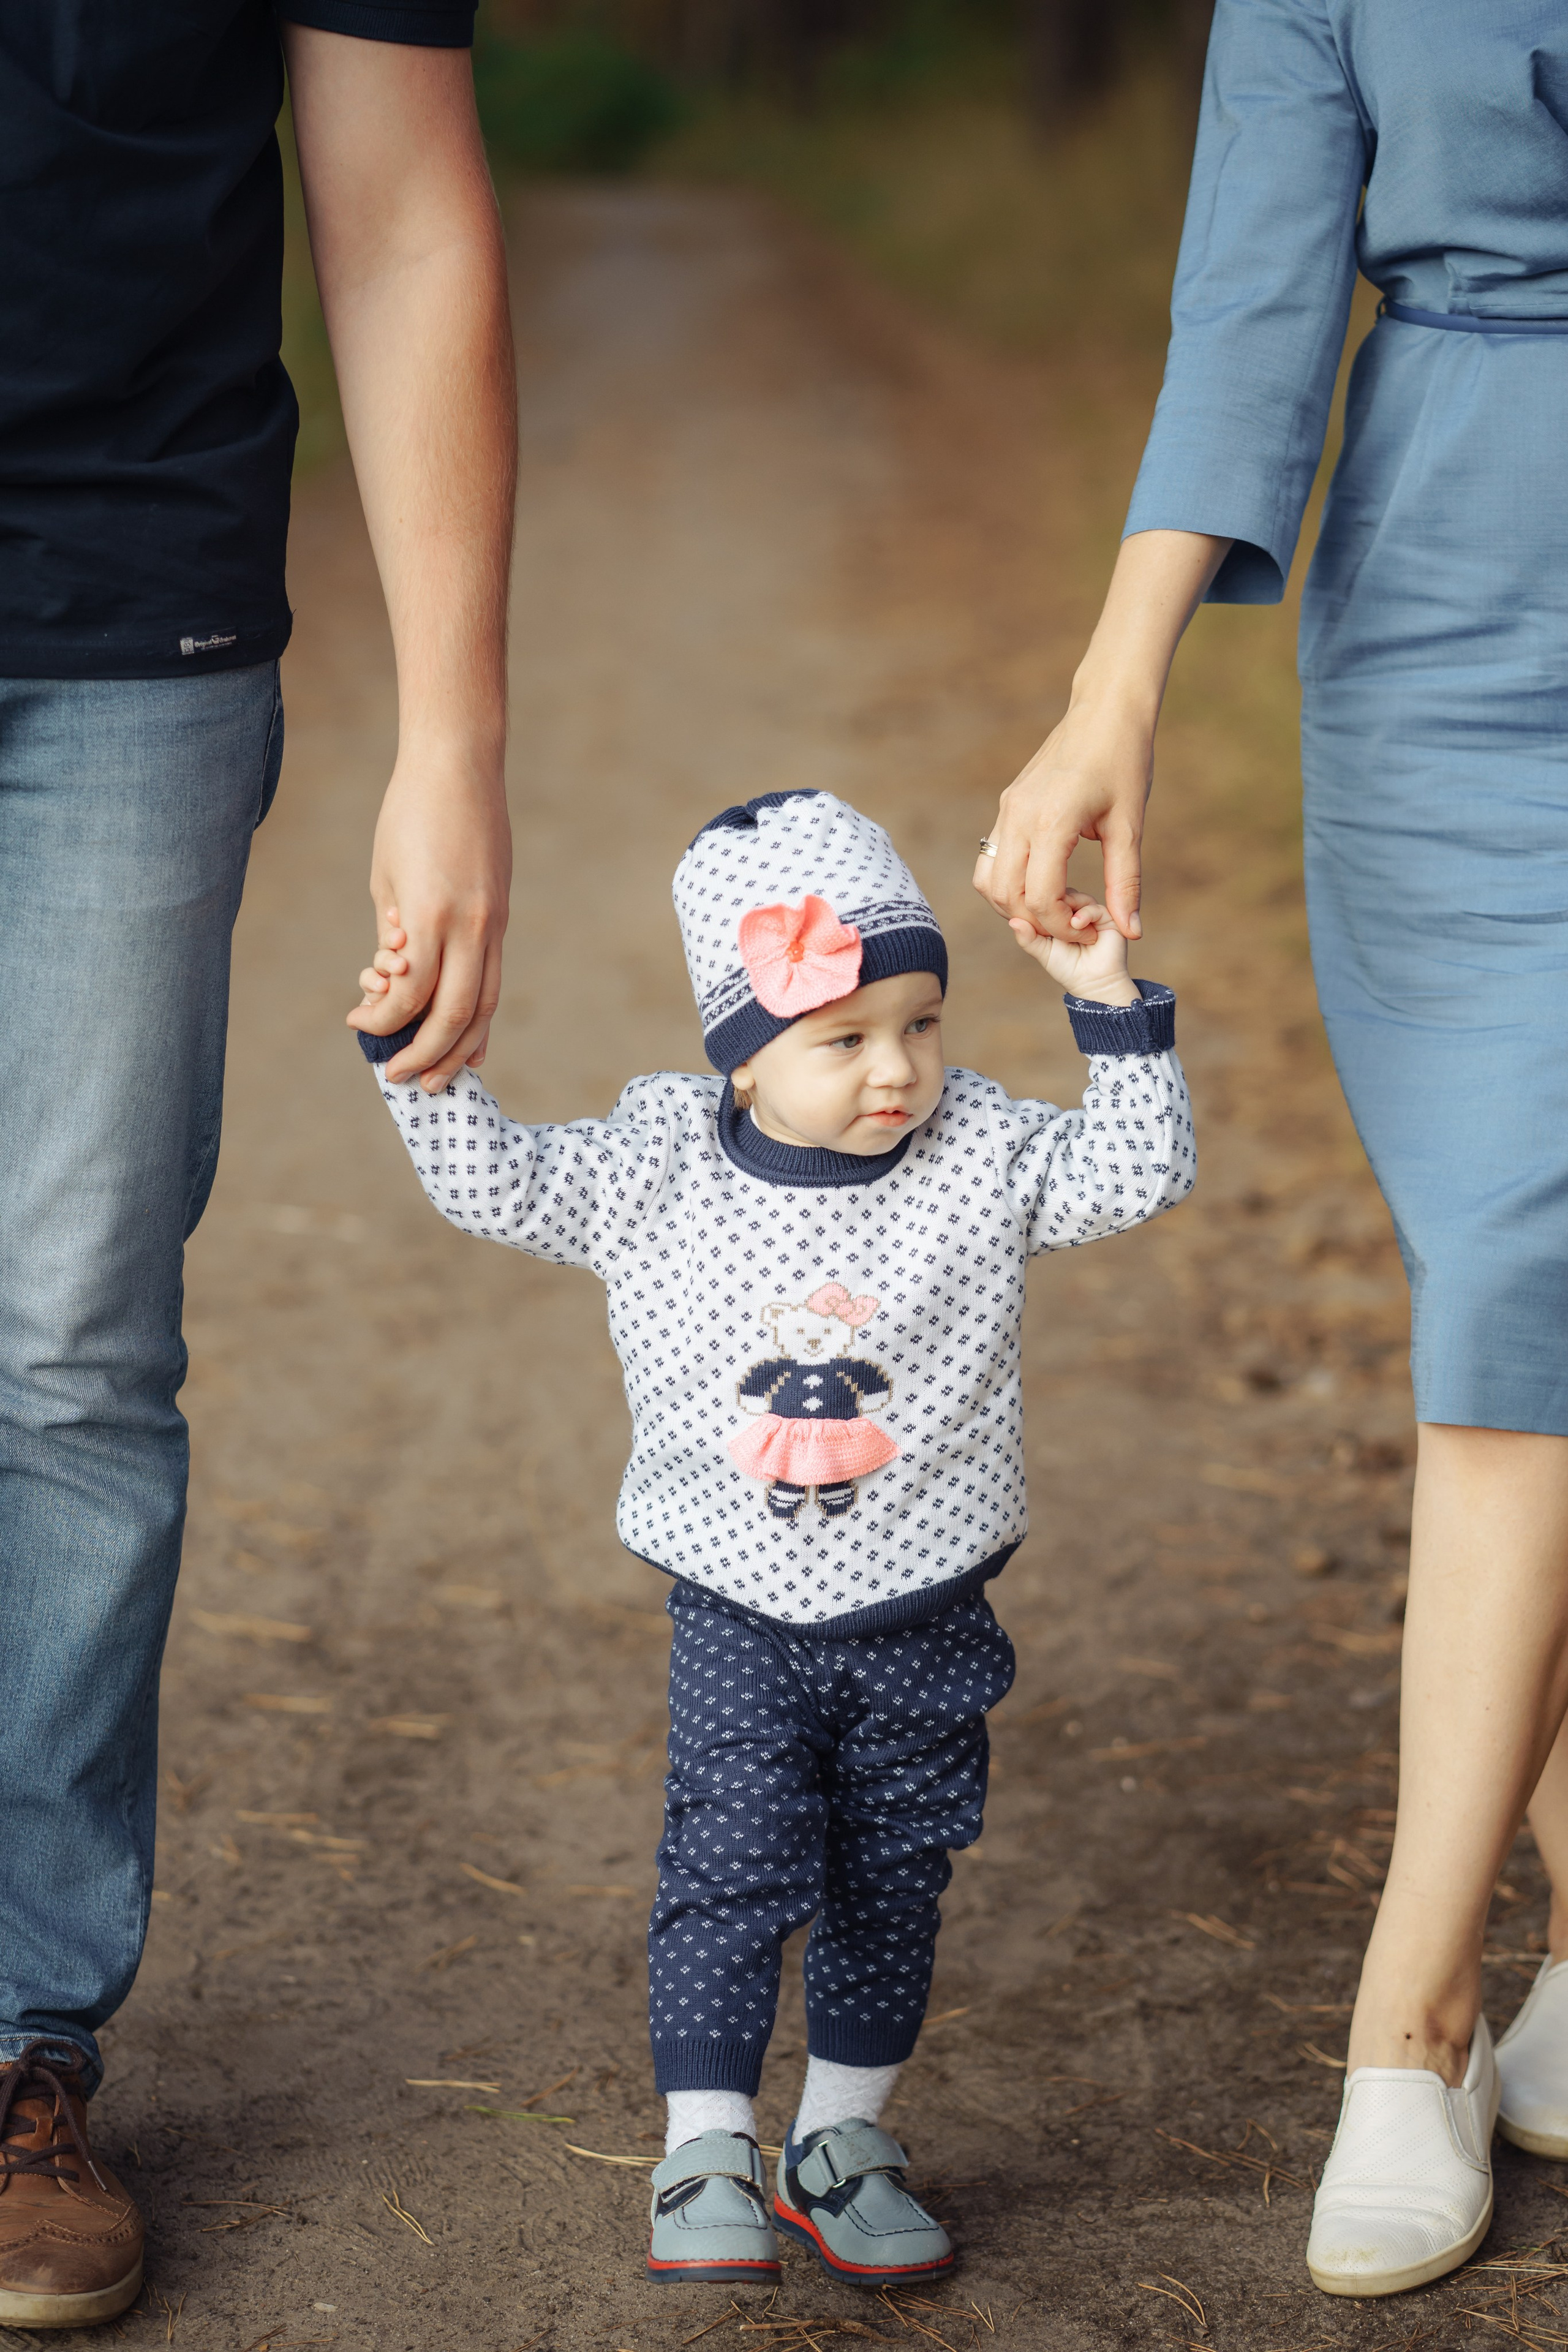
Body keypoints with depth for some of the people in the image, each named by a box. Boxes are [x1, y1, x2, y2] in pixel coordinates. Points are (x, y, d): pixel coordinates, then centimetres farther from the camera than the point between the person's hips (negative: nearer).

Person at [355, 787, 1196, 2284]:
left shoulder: (978, 1155, -5)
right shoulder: (656, 1166, -6)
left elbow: (1134, 1176, -8)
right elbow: (494, 1185, 0)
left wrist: (1112, 1005, -17)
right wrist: (420, 1057, -11)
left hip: (924, 1614, 2)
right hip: (737, 1613, -1)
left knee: (892, 1886, 12)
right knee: (732, 1870, -8)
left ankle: (841, 2144, 28)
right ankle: (705, 2159, 4)